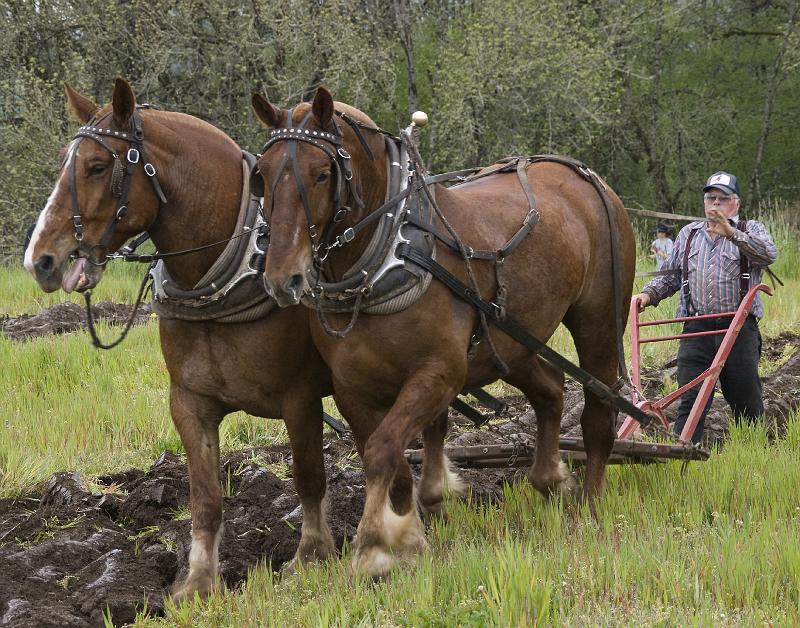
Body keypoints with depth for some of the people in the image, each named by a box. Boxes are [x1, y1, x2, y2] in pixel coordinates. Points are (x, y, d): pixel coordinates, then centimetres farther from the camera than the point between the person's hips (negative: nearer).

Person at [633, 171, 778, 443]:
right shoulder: (689, 234, 19)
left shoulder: (750, 231, 7)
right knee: (691, 398, -8)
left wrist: (731, 233, -27)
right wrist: (648, 294, 6)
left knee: (746, 402, 4)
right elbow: (670, 276, 25)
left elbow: (769, 254, -15)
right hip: (697, 328, 2)